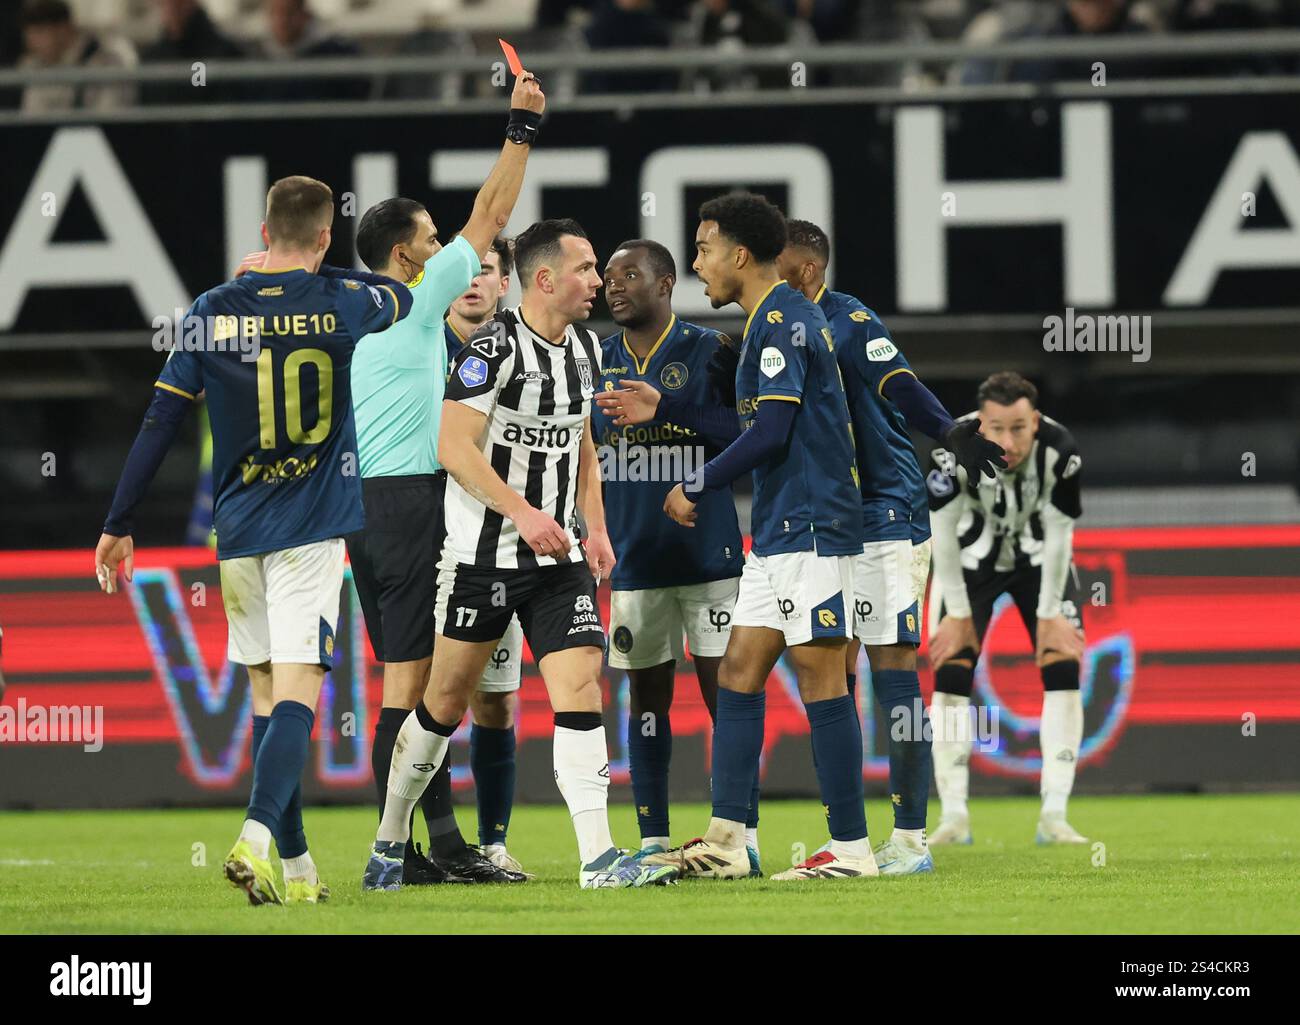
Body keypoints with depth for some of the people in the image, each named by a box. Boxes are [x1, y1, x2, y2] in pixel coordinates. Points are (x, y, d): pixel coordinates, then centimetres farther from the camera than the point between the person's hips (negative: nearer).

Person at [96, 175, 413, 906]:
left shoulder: (214, 312, 0)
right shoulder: (340, 304, -4)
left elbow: (159, 426, 1)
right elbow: (402, 296, 21)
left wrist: (119, 528, 8)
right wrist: (314, 273, 30)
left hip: (239, 533, 3)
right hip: (312, 529, -3)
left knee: (268, 695, 12)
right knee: (298, 694, -9)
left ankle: (297, 866, 16)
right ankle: (257, 839, -29)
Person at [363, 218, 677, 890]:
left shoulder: (584, 347, 10)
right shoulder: (493, 348, -15)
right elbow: (453, 447, -19)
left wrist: (595, 526, 10)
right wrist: (523, 513, -25)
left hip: (557, 556, 6)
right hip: (483, 552, -6)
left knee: (580, 684, -9)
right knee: (447, 700, 3)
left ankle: (598, 858, -14)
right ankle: (389, 842, 21)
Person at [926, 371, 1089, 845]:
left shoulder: (1060, 452, -31)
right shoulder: (954, 449, -32)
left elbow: (1059, 536, -19)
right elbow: (943, 534, -20)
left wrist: (1049, 614, -13)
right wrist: (958, 613, -15)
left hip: (1040, 559, 0)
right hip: (972, 558, 0)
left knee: (1063, 670, -12)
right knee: (949, 672, -10)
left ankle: (1054, 815, -11)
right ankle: (954, 816, -5)